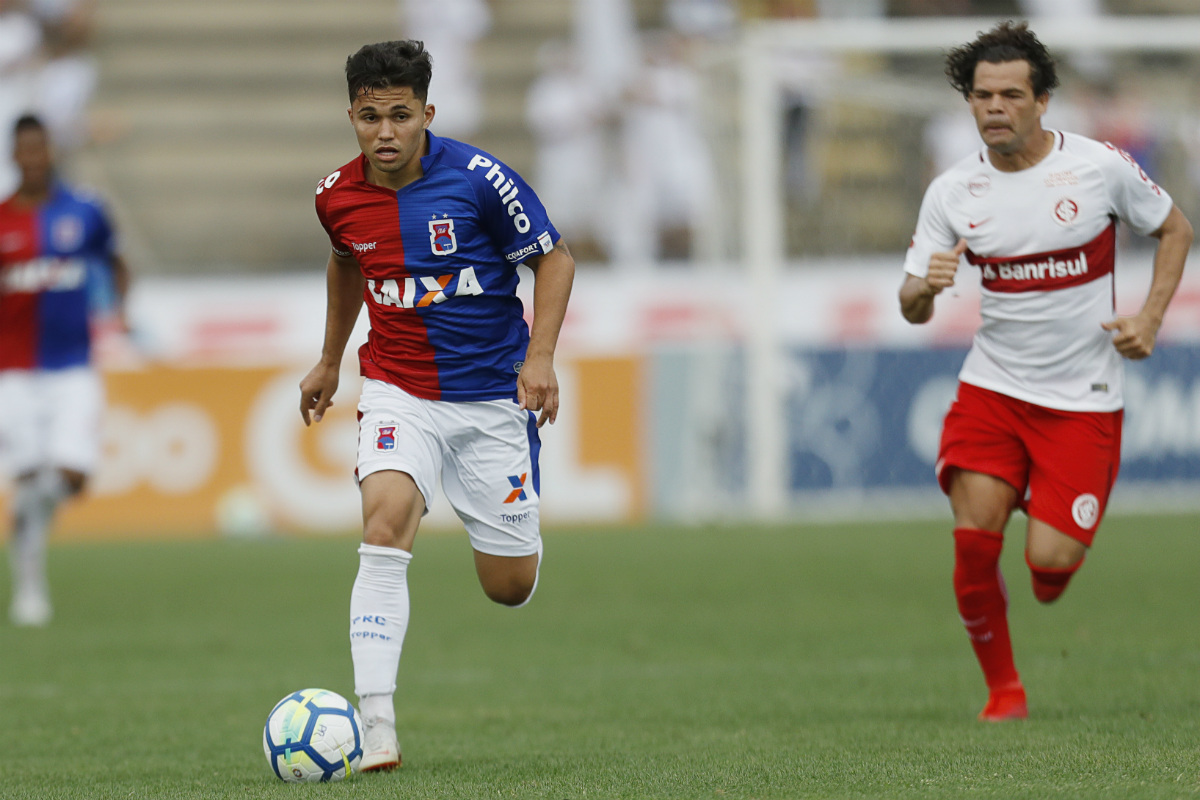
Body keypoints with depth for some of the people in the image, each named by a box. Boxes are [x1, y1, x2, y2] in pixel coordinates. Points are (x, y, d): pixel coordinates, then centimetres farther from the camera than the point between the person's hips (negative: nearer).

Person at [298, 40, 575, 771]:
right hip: (400, 391, 1)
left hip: (493, 394, -1)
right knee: (386, 521, -27)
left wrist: (540, 356, -16)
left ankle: (521, 539, 44)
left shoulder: (478, 178, -15)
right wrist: (330, 362, 27)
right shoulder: (338, 197, -3)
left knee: (510, 587, 2)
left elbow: (555, 258, -4)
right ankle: (377, 730, -30)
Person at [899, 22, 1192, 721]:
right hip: (993, 385, 2)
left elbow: (1175, 229, 8)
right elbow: (911, 308, 1)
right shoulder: (952, 192, -2)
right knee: (974, 538, -16)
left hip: (1083, 397, -2)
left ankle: (1064, 535, 26)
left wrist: (1150, 320, -5)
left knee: (1049, 564, -12)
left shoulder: (1100, 166, -8)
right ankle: (1003, 689, 4)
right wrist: (925, 289, -24)